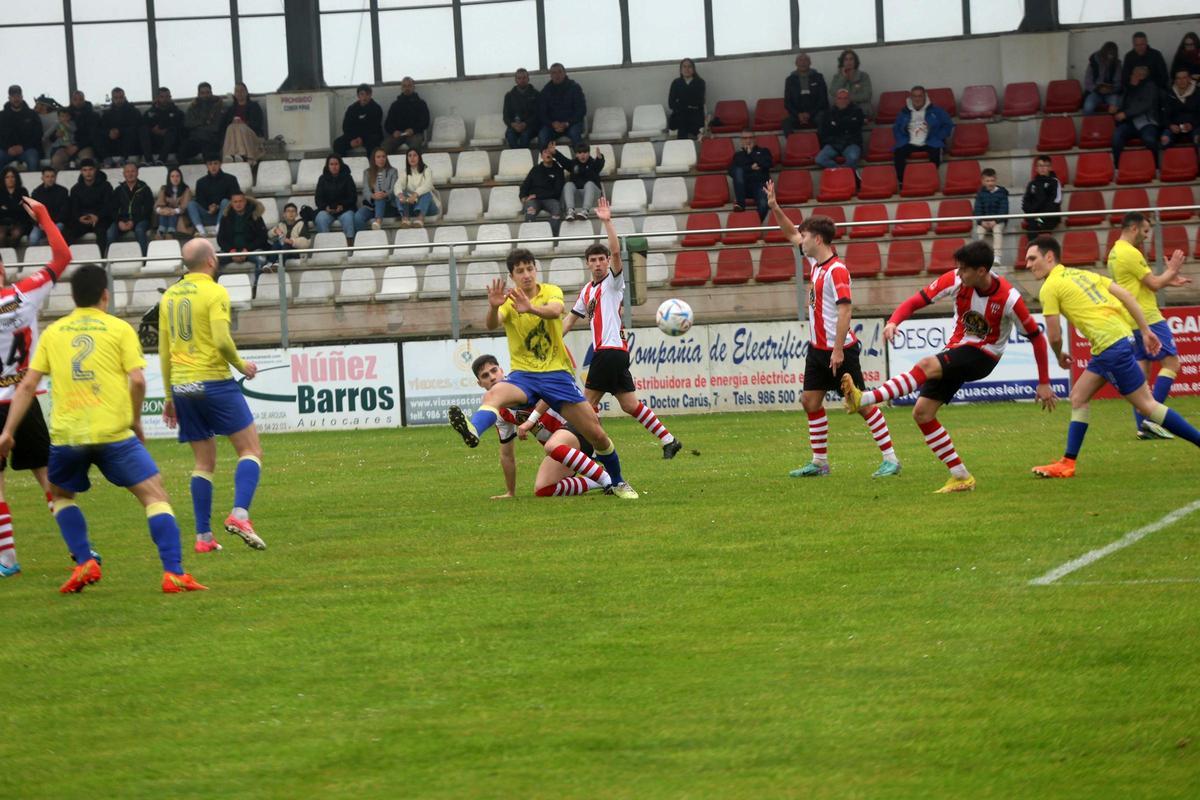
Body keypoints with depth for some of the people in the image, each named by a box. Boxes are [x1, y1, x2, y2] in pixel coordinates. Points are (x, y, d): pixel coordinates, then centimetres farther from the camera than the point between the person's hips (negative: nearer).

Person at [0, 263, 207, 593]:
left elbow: (27, 386, 8)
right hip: (114, 431, -3)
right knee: (155, 495, 1)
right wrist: (135, 420, 10)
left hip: (66, 435, 3)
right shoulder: (119, 329, 4)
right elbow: (137, 380, -5)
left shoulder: (52, 333, 12)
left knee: (61, 495, 28)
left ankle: (84, 563, 13)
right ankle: (173, 573, -13)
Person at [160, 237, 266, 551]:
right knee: (250, 449, 1)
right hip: (214, 382, -6)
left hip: (182, 385, 6)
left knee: (204, 462, 12)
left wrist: (170, 396, 21)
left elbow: (163, 351, 14)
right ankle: (239, 514, -20)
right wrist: (242, 365, -2)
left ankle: (203, 536, 6)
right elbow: (222, 340, -20)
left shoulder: (169, 296, 11)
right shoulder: (215, 292, -9)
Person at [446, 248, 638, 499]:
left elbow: (555, 311, -26)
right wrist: (493, 307, -47)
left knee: (597, 435, 0)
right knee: (493, 395, -36)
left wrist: (531, 308, -49)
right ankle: (472, 431, -65)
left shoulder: (550, 292, -1)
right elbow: (492, 325, -23)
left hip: (557, 374, 1)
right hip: (523, 375, -1)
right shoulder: (509, 301, -1)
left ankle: (617, 483, 24)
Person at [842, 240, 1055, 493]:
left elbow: (1036, 337, -9)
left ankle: (864, 400, -41)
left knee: (927, 365, -31)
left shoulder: (1009, 298, -20)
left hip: (983, 355, -6)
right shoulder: (955, 281, -11)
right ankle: (961, 477, 2)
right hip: (957, 349, 6)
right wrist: (893, 321, -30)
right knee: (922, 412, -4)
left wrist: (1044, 383, -6)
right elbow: (916, 301, -9)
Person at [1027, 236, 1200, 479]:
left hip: (1112, 346, -10)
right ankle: (1068, 463, 13)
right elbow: (1125, 295, 12)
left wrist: (1060, 356, 17)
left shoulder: (1050, 287, -4)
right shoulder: (1082, 274, 19)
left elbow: (1054, 336, -4)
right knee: (1078, 397, 13)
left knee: (1146, 405, -3)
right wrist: (1146, 331, 13)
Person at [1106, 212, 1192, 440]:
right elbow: (1154, 284, -15)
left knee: (1141, 368, 9)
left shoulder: (1115, 253, 15)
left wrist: (1168, 281, 16)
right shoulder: (1131, 253, -16)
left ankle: (1142, 426, 4)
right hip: (1147, 319, -10)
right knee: (1171, 362, -6)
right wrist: (1171, 270, 2)